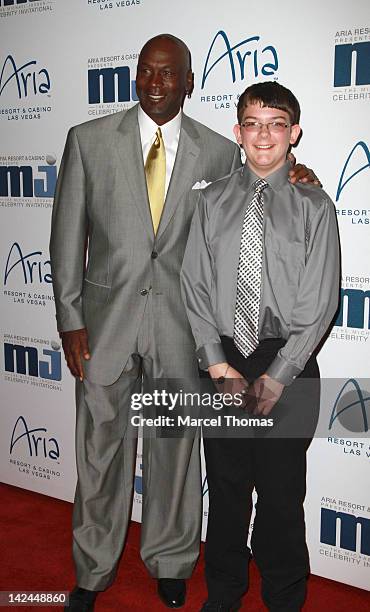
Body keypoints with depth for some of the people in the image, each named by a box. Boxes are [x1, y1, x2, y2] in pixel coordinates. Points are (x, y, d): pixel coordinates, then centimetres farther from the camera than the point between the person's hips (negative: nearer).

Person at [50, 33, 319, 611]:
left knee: (174, 448, 13)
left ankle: (170, 562, 36)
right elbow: (68, 235, 2)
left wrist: (286, 184, -7)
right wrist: (70, 319, -3)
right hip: (106, 318, 0)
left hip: (181, 323, 0)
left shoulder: (220, 152, 2)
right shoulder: (89, 140, 1)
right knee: (101, 448, 11)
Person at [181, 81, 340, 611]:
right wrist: (217, 364, -8)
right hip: (223, 364, 2)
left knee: (282, 494, 9)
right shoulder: (213, 201, 5)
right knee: (226, 487, 14)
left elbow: (319, 304, -7)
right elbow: (195, 285, 2)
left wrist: (276, 377, -12)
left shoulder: (314, 207, -3)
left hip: (288, 365, -2)